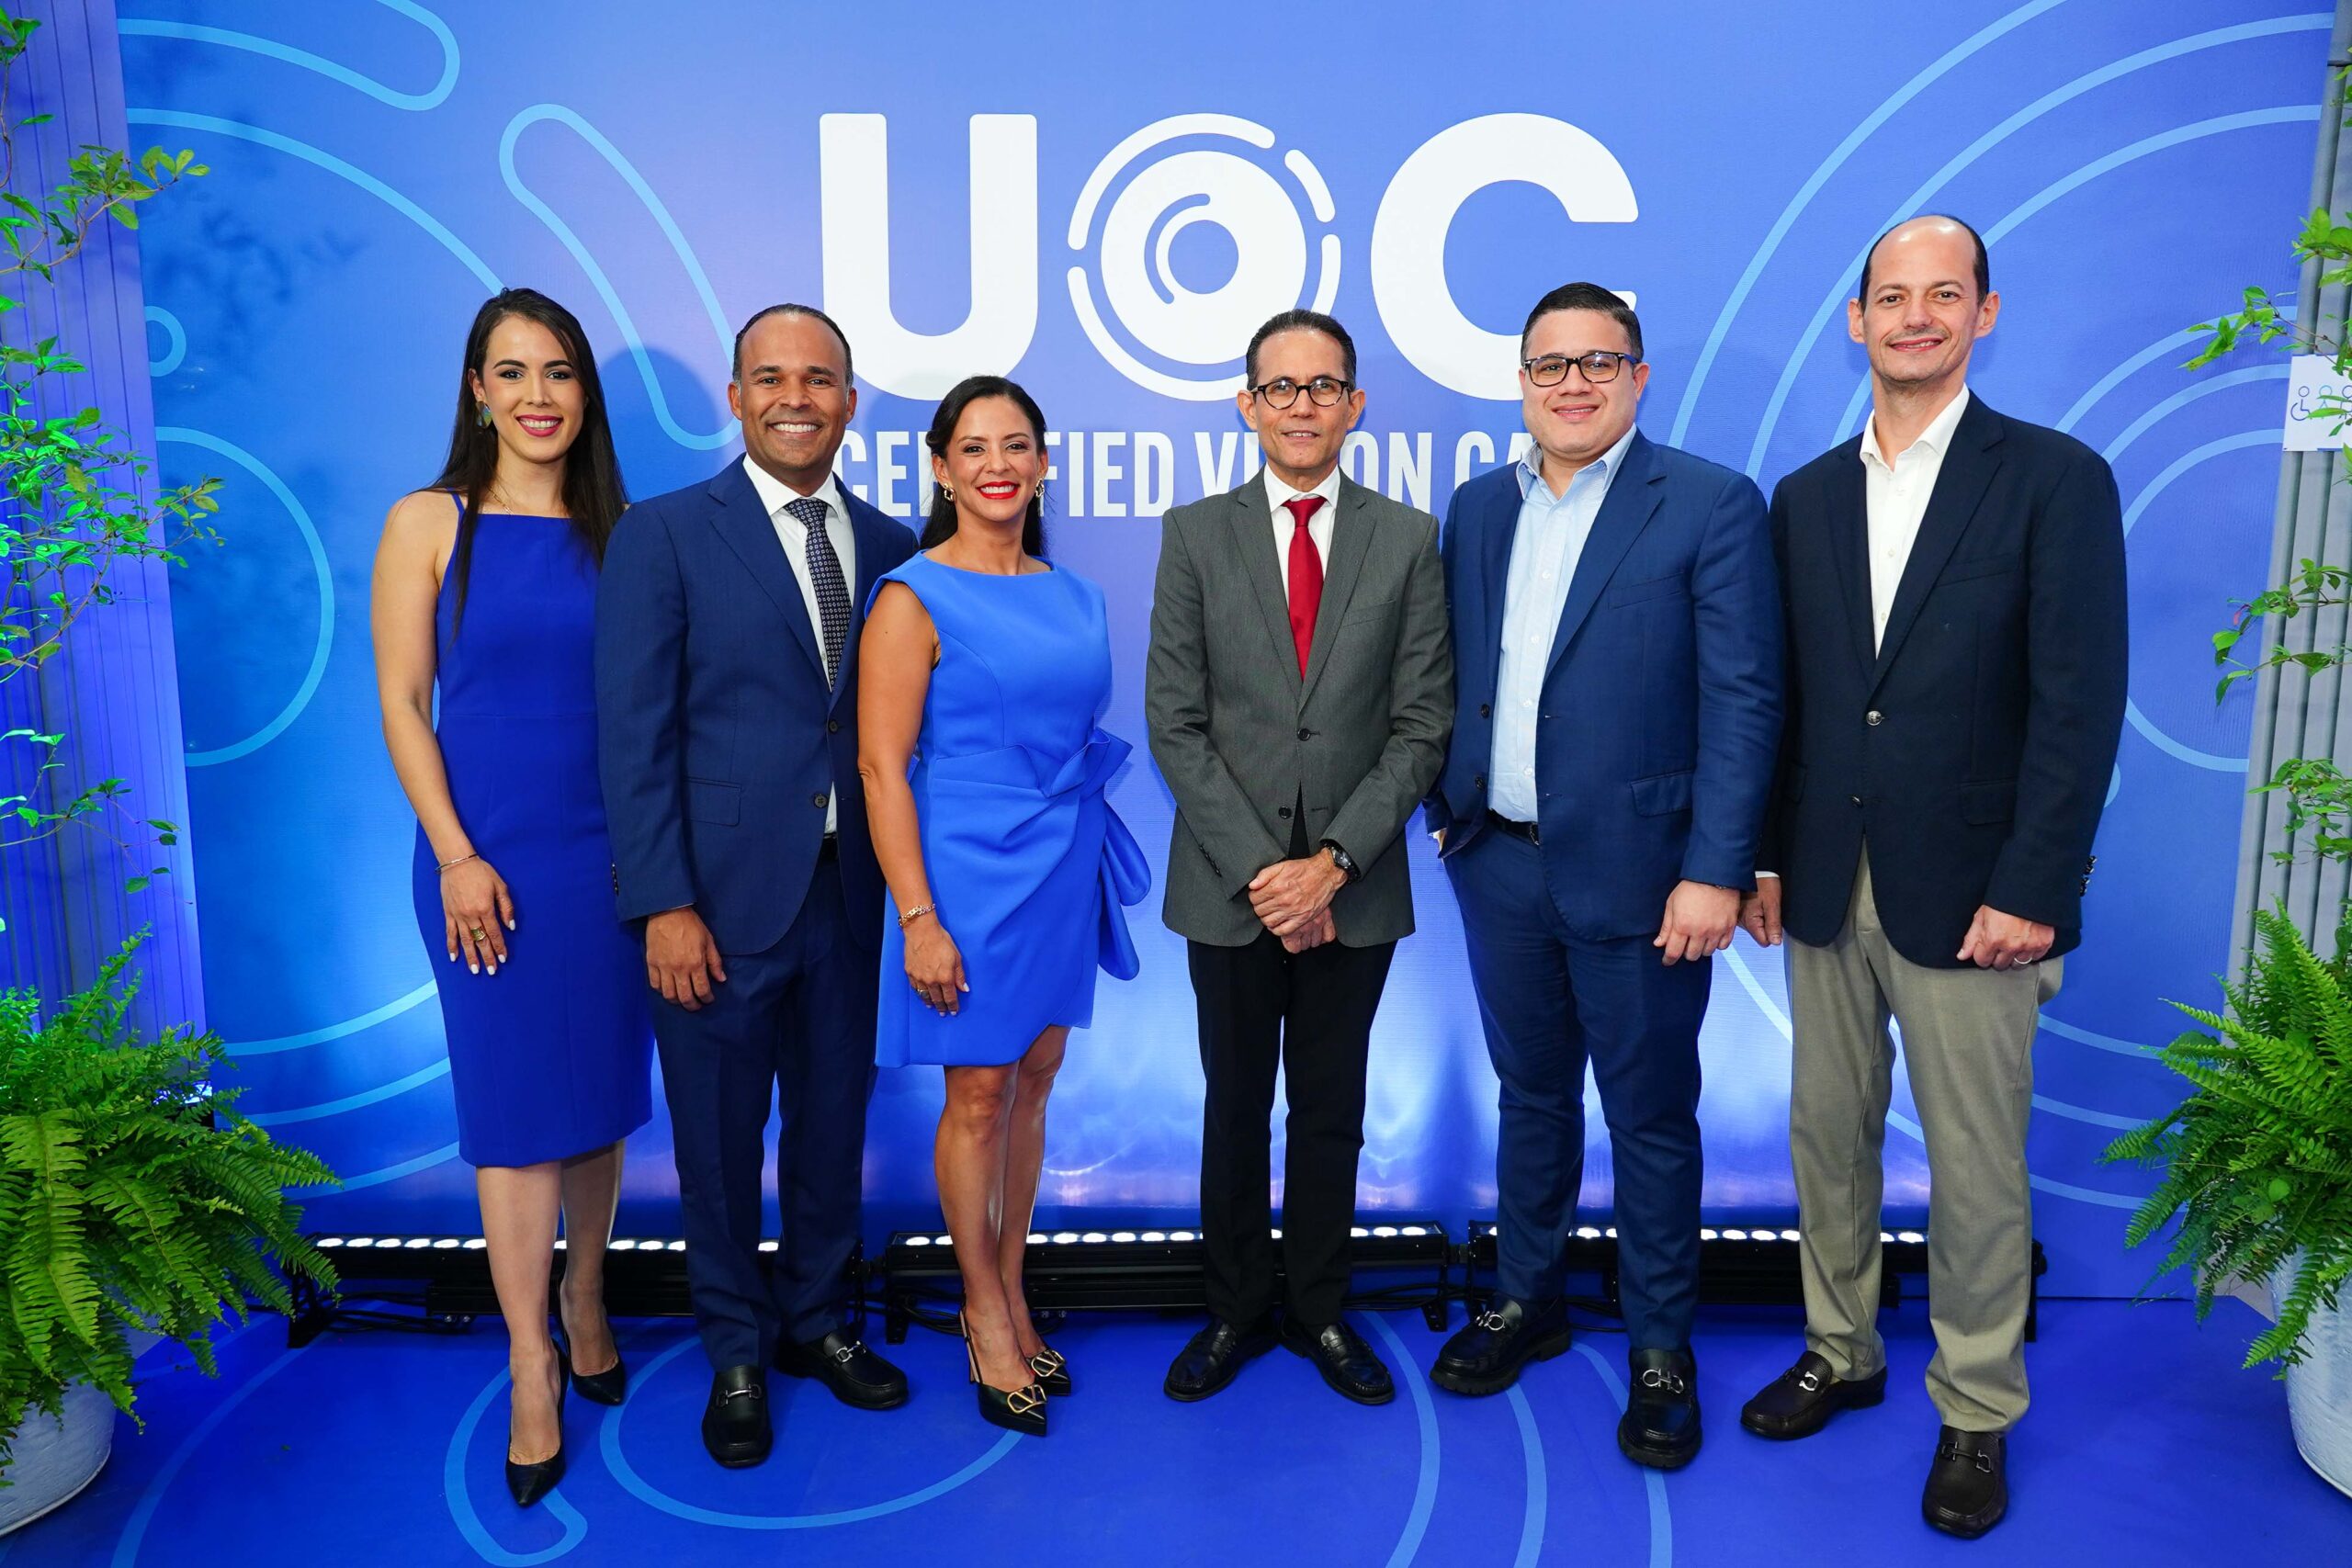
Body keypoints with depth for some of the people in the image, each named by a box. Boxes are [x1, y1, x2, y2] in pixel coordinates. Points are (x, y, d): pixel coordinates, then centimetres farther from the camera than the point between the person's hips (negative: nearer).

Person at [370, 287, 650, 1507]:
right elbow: (400, 703, -3)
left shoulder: (617, 530, 5)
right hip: (488, 856, -2)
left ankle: (584, 1304, 33)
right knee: (512, 1103, 3)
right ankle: (533, 1372, 15)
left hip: (609, 852, 3)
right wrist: (456, 854, -10)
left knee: (601, 1091, 12)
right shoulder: (429, 525, -1)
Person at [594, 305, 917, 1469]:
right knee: (720, 1135, 11)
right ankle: (737, 1355, 32)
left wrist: (903, 883, 0)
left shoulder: (890, 547, 7)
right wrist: (664, 903, -14)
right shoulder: (664, 534, -5)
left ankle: (815, 1321, 38)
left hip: (850, 892, 4)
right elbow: (635, 733, -9)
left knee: (834, 1121, 16)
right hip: (721, 894, -3)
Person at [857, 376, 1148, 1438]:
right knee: (978, 1095, 5)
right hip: (972, 873, -5)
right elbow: (881, 765, -12)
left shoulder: (1074, 599, 8)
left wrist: (1092, 860, 10)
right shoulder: (915, 599, -9)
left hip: (1063, 872, 5)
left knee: (1034, 1080, 13)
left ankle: (1010, 1291, 30)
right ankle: (985, 1313, 24)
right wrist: (918, 918, -16)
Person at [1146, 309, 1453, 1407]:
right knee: (1234, 1108, 12)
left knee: (1332, 1110, 13)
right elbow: (1175, 723, -4)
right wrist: (1258, 867, -11)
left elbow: (1422, 728, -2)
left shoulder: (1407, 540, 2)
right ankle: (1234, 1310, 30)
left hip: (1354, 886, 0)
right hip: (1229, 884, 0)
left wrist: (1334, 861, -12)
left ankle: (1318, 1309, 30)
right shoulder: (1195, 534, 1)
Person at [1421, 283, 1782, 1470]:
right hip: (1500, 867, 5)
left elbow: (1742, 701, -12)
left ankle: (1660, 1348, 27)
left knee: (1651, 1117, 9)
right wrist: (1448, 812, 9)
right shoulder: (1480, 507, 9)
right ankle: (1527, 1302, 37)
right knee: (1531, 1095, 19)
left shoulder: (1711, 505, -7)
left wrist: (1715, 871, -17)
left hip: (1634, 872, -4)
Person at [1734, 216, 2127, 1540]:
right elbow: (1785, 698, 10)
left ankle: (1978, 1411, 25)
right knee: (1828, 1134, 14)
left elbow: (2080, 703, -9)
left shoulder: (2057, 479, -4)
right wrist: (1764, 858, 5)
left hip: (1968, 894, -4)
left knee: (1977, 1169, 6)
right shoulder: (1806, 495, 10)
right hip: (1826, 886, 4)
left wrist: (2030, 888, -14)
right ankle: (1839, 1354, 33)